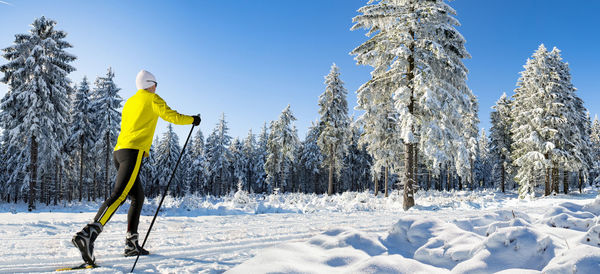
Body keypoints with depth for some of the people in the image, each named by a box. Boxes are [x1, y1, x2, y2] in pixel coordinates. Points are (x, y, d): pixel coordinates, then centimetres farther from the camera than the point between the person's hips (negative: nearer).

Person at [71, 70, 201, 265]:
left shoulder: (129, 102, 26)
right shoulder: (152, 98, 4)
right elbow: (173, 117, 0)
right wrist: (192, 120, 15)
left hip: (119, 151, 9)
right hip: (133, 152, -9)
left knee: (138, 197, 14)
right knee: (119, 195, -18)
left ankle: (132, 243, 10)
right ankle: (88, 234, -32)